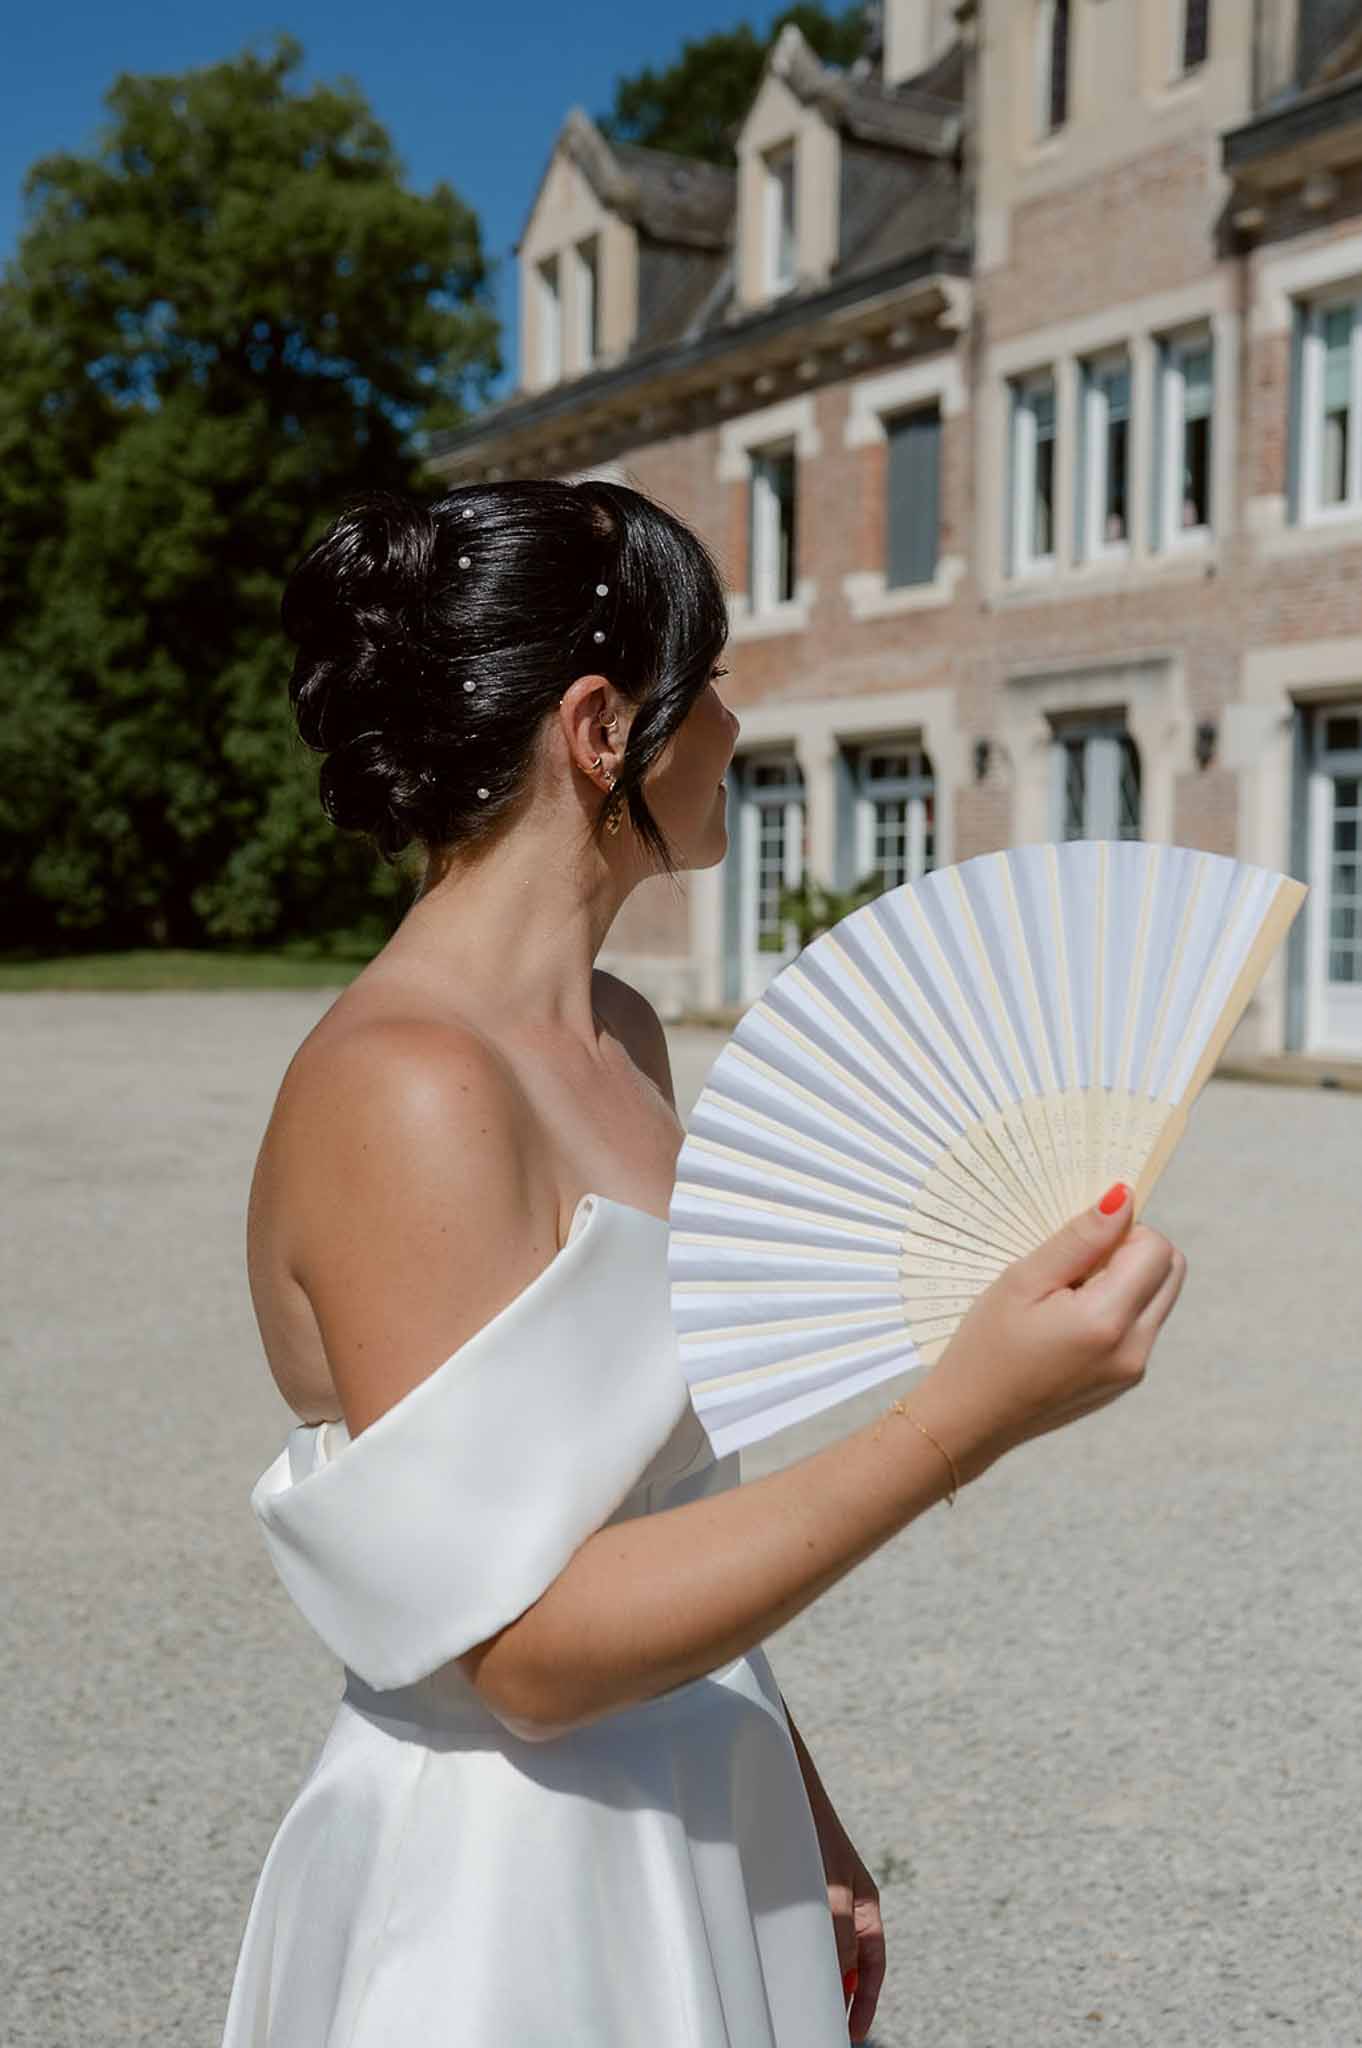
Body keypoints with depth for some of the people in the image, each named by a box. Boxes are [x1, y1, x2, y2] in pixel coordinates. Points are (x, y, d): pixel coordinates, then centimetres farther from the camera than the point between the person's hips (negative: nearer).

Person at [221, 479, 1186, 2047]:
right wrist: (965, 1417, -30)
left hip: (699, 1832, 8)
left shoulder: (617, 1035, 4)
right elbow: (529, 1648, -25)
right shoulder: (403, 1091, -24)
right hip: (503, 1901, -8)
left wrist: (796, 1811, 15)